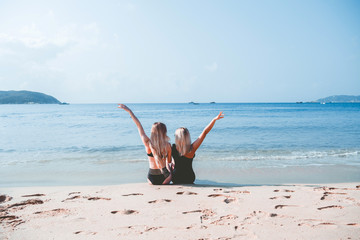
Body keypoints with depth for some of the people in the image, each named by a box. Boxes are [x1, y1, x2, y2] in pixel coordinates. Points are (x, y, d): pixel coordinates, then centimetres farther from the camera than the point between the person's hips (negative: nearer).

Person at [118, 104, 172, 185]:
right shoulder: (168, 145, -13)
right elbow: (169, 162, -1)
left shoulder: (148, 143, -13)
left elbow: (139, 125, -8)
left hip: (153, 179, 1)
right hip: (165, 178, 0)